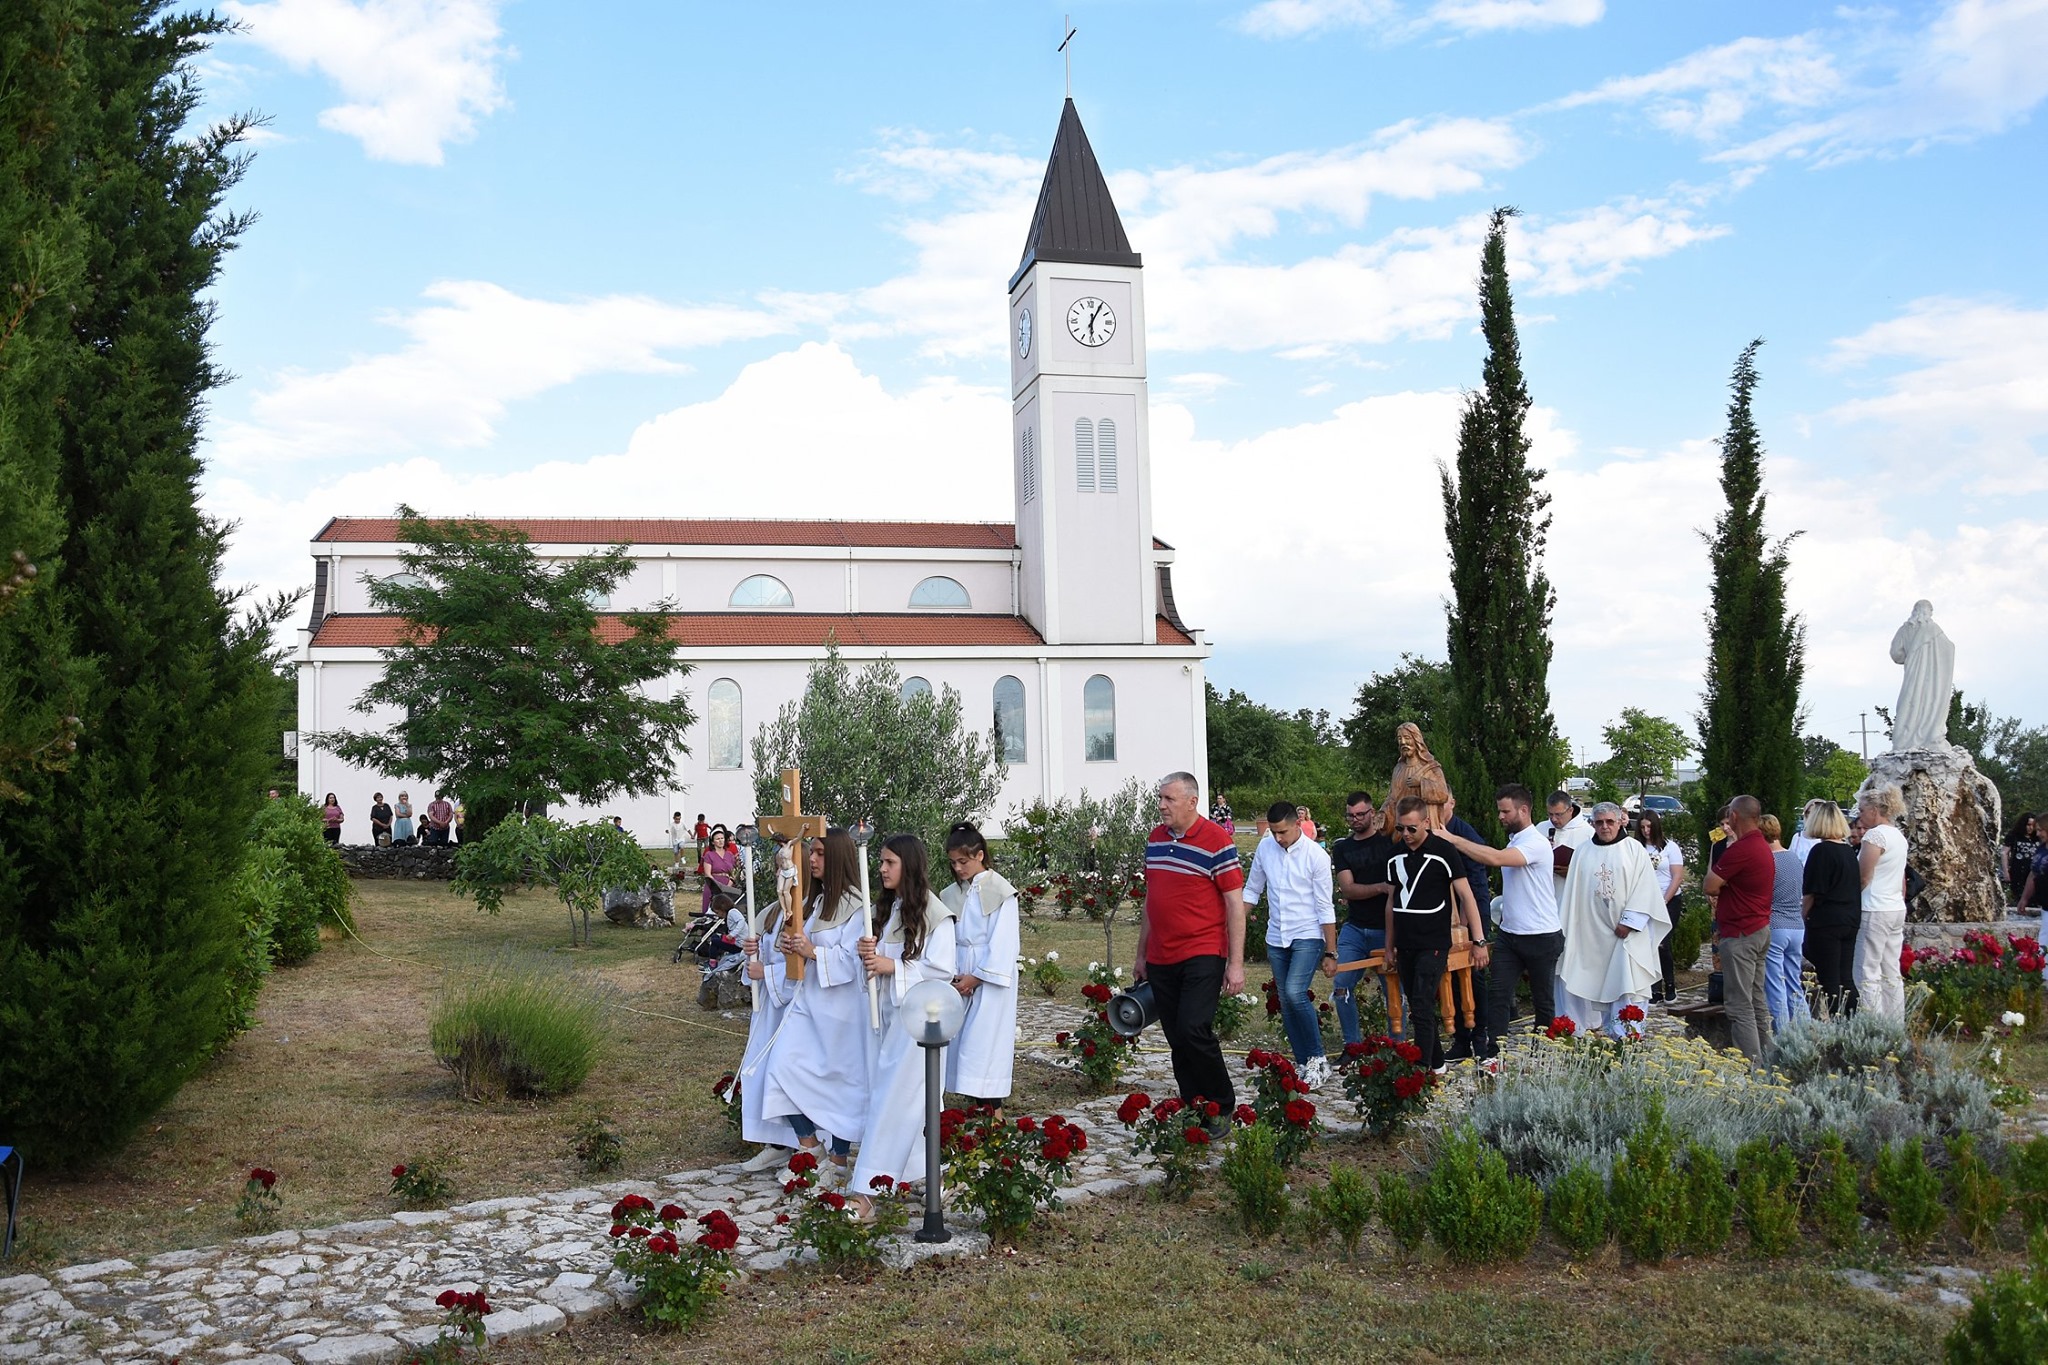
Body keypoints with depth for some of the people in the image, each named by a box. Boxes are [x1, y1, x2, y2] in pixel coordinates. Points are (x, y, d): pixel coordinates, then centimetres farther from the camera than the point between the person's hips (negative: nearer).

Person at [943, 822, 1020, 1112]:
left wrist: (977, 977, -13)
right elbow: (947, 939, 8)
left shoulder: (999, 891, -7)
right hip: (960, 979, 6)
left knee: (985, 1045, -10)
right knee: (961, 1042, 5)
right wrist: (953, 976, -5)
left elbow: (1002, 941, -11)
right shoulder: (952, 895, 10)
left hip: (990, 979, -6)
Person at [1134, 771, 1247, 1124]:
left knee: (1194, 1030, -17)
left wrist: (1236, 963, -13)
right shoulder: (1155, 839, 11)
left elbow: (1235, 903, -9)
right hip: (1160, 959, 6)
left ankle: (1222, 1107, 3)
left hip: (1203, 955, -6)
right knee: (1176, 1040, 8)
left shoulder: (1217, 841, -9)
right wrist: (1141, 956, 19)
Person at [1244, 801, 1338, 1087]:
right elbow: (1252, 891, 13)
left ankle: (1318, 1058, -5)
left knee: (1295, 994, -21)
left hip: (1307, 937, -5)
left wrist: (1331, 953, -9)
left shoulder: (1316, 855, -12)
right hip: (1276, 938, 5)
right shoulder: (1265, 848, 1)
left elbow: (1325, 908, -10)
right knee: (1286, 1003, 7)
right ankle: (1303, 1064, 19)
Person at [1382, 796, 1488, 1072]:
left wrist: (1479, 940, -10)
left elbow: (1465, 895, -7)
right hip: (1405, 945, 6)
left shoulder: (1442, 851, -9)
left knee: (1422, 1008, -12)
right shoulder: (1395, 854, 8)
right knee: (1417, 1008, 12)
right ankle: (1436, 1063, 26)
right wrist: (1390, 945, 17)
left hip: (1433, 943, -6)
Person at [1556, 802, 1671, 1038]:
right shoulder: (1583, 853, 8)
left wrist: (1629, 921, -13)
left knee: (1627, 983, -8)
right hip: (1593, 933, 3)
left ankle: (1627, 1035, -6)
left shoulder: (1635, 850, 0)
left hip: (1626, 932, -3)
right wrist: (1566, 927, 5)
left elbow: (1645, 889, -6)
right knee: (1599, 987, 5)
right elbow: (1572, 891, 9)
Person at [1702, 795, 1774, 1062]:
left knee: (1740, 1005, -7)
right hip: (1761, 929, 10)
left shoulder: (1740, 849, -20)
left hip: (1740, 935, -10)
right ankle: (1765, 1058, 22)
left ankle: (1751, 1063, -8)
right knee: (1757, 1000, 16)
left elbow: (1709, 887, -17)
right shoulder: (1763, 846, 12)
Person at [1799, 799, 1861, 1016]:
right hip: (1851, 920, 7)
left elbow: (1811, 894, -12)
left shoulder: (1820, 850, -13)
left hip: (1825, 922, -7)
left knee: (1829, 982, -3)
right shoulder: (1849, 851, 10)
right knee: (1846, 979, 11)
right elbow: (1856, 887, 16)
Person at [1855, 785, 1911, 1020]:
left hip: (1874, 911, -9)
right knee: (1892, 974, 11)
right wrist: (1899, 903, 24)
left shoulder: (1875, 835, -13)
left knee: (1868, 975, -7)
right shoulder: (1899, 836, 15)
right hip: (1897, 910, 9)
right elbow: (1903, 883, 19)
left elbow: (1863, 879, -15)